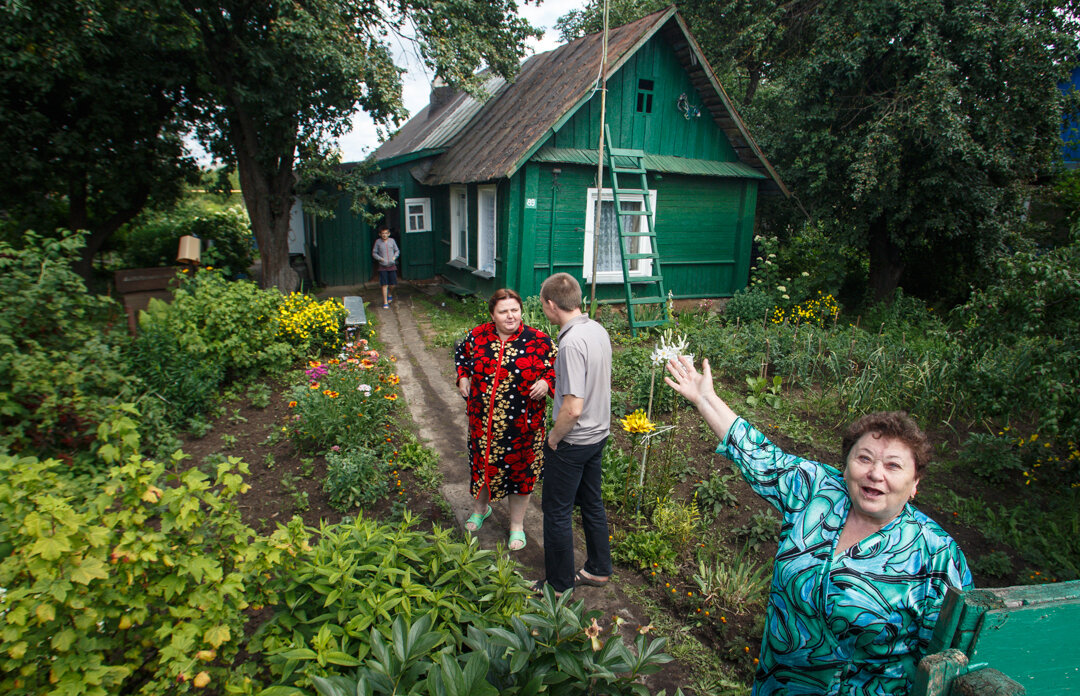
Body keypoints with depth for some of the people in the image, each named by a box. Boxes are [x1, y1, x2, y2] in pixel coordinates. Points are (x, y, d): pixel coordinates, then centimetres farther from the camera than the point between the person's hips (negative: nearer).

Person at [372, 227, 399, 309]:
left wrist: (394, 257, -7)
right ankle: (385, 302, 0)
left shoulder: (392, 241, 3)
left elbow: (397, 251, 12)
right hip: (382, 266, -2)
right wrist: (380, 258, -12)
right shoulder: (378, 242, -2)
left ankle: (390, 295, 39)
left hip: (392, 266, 2)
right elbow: (374, 253, 3)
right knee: (384, 285, -6)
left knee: (392, 284, 7)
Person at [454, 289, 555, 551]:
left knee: (520, 469, 10)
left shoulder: (538, 340, -9)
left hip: (522, 423, -2)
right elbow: (461, 354, 17)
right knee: (482, 463, 19)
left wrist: (546, 383, -18)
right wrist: (463, 377, 3)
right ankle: (480, 507, 49)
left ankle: (517, 525, 31)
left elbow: (556, 369, 1)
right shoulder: (478, 335, -3)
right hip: (482, 420, 3)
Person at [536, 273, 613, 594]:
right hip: (598, 433, 9)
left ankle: (559, 584, 25)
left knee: (557, 512, 9)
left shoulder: (571, 343, -28)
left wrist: (554, 438, -14)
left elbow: (573, 408, -30)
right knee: (592, 503, 22)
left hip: (572, 442, -8)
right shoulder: (598, 330, 0)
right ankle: (599, 569, 38)